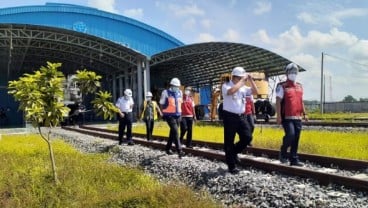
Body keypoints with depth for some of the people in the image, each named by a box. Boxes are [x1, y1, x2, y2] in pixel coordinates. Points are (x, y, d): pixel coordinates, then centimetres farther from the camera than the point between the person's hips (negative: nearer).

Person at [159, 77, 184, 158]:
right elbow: (161, 104, -1)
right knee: (175, 132, -15)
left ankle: (168, 148, 32)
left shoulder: (179, 92, 8)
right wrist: (163, 113, -1)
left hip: (177, 115, 6)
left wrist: (180, 112, 16)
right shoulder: (166, 92, -8)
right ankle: (179, 150, -19)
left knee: (173, 132, 15)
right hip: (169, 116, -6)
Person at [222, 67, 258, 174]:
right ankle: (231, 166, 12)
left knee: (247, 137, -1)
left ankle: (234, 152, 25)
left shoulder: (243, 87, 11)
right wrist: (242, 80, -21)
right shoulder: (226, 85, -7)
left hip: (241, 116, 6)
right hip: (230, 116, -6)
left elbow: (255, 91, 9)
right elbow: (232, 91, -29)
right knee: (229, 141, 1)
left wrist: (250, 80, 0)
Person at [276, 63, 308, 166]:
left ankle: (294, 159, 14)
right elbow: (278, 101, -8)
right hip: (287, 117, -6)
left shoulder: (299, 86, 16)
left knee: (296, 139, 6)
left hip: (297, 118, 6)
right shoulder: (282, 86, -3)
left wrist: (304, 113, 16)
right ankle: (283, 152, 6)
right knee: (290, 134, -20)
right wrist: (278, 116, -15)